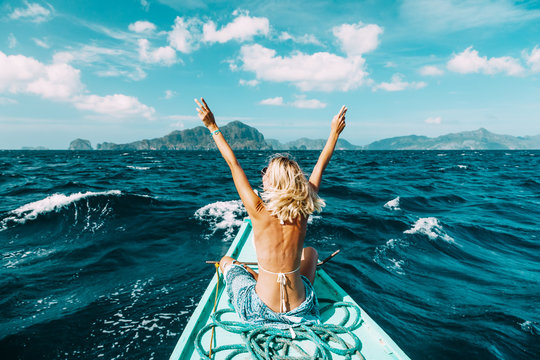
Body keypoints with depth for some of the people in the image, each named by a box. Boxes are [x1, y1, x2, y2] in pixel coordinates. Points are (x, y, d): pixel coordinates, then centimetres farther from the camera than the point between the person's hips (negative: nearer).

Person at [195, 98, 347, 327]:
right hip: (300, 311, 3)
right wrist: (335, 132, 10)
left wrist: (213, 126, -4)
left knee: (226, 261, 22)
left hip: (260, 312, -2)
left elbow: (233, 164, -12)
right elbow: (321, 166, -1)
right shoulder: (302, 213, -13)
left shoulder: (260, 213, -20)